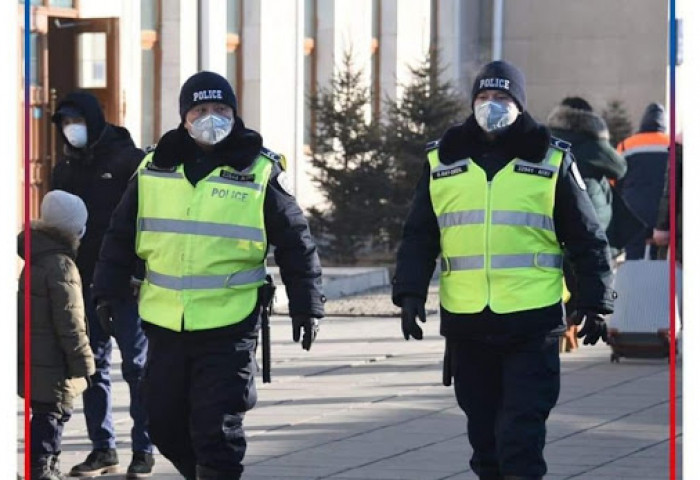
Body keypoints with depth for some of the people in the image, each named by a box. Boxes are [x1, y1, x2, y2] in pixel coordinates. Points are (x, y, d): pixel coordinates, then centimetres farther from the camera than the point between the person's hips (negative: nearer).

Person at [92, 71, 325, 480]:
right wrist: (110, 289, 8)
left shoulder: (260, 174, -2)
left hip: (229, 326, -4)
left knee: (218, 430, -7)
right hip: (165, 321, 4)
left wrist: (306, 305, 1)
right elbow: (122, 235, 15)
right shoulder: (153, 169, 6)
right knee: (165, 423, 12)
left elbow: (296, 243, 3)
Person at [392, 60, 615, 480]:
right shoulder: (442, 161, 10)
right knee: (483, 427, 11)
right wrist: (411, 293, 1)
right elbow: (419, 237, 13)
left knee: (521, 432, -8)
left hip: (533, 320, -3)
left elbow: (587, 238, 7)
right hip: (466, 323, 3)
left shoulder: (552, 161, 4)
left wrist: (595, 303, 2)